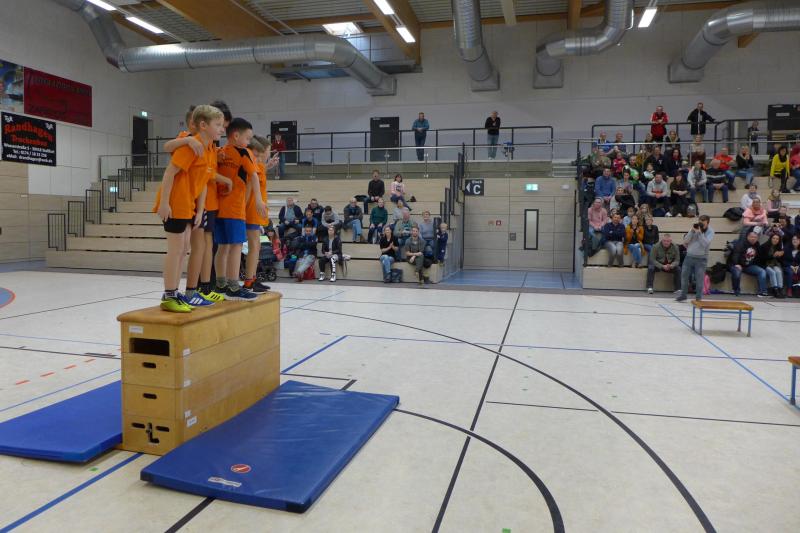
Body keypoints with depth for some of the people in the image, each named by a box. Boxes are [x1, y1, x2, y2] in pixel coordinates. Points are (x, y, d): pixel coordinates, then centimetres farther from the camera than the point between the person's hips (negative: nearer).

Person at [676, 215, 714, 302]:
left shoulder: (710, 232, -4)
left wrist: (700, 232, -23)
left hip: (701, 259, -4)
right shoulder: (694, 228, 5)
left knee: (699, 279, -4)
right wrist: (692, 231, -13)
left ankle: (698, 298, 6)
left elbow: (705, 243, -20)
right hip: (689, 256, 4)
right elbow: (685, 241, -2)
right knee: (684, 275, 8)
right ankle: (683, 295, 20)